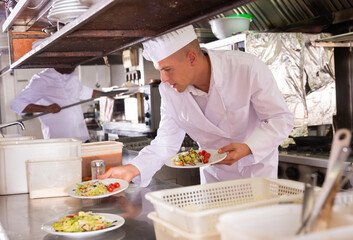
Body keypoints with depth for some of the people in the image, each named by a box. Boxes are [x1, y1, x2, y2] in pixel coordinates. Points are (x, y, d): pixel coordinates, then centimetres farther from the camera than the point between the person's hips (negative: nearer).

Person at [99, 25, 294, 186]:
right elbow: (166, 142, -9)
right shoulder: (169, 91, -14)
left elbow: (281, 119, -19)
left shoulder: (248, 68, -27)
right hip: (214, 173, 3)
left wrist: (248, 148, -33)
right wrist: (134, 169, -24)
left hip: (256, 167, -3)